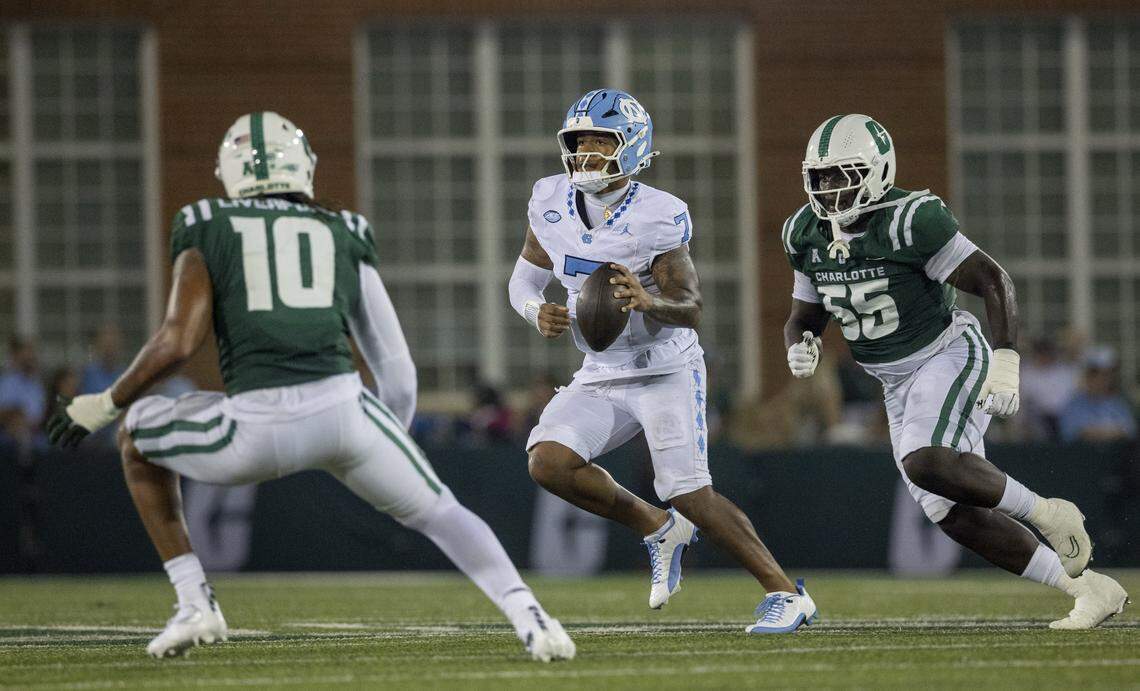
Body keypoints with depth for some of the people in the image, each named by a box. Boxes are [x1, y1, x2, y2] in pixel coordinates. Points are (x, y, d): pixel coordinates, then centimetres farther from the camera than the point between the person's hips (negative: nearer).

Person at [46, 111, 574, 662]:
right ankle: (529, 618, -1)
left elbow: (177, 342, 1)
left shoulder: (207, 236, 17)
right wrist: (391, 441, 40)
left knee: (138, 437, 27)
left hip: (257, 429, -2)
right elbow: (396, 368, 22)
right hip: (342, 409, 2)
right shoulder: (344, 239, 23)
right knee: (437, 512, 24)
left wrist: (107, 404, 16)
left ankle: (195, 603, 18)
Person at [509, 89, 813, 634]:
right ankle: (657, 530, 4)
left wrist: (648, 302, -37)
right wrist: (538, 313, -15)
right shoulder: (552, 202, -3)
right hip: (602, 379, 5)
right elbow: (523, 280, 8)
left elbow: (691, 308, -15)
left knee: (689, 495, -17)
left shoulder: (657, 217, -18)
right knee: (548, 463, -18)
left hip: (666, 370, -5)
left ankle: (785, 593, -3)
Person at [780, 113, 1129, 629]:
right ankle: (1091, 590, 8)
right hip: (899, 387, 7)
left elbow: (993, 281, -19)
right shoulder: (808, 235, 1)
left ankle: (1044, 512, -11)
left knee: (925, 464, -34)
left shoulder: (909, 221, -20)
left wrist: (1005, 367, -28)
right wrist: (799, 349, -12)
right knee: (955, 515, -2)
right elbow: (802, 319, 13)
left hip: (949, 358, -7)